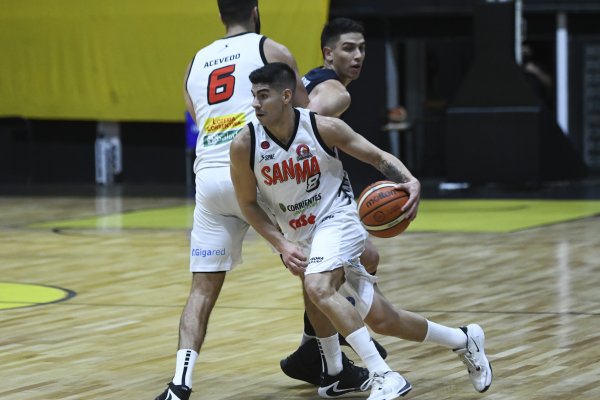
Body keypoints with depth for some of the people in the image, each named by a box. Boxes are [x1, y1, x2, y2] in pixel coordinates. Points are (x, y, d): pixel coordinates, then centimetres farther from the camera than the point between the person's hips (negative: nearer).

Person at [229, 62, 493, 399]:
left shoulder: (323, 128, -17)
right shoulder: (245, 144, -13)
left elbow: (379, 157, -6)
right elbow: (249, 204, -2)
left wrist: (411, 181, -25)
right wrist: (283, 246, -14)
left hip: (337, 220, -4)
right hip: (297, 236, 4)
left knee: (318, 288, -33)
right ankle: (462, 340, 28)